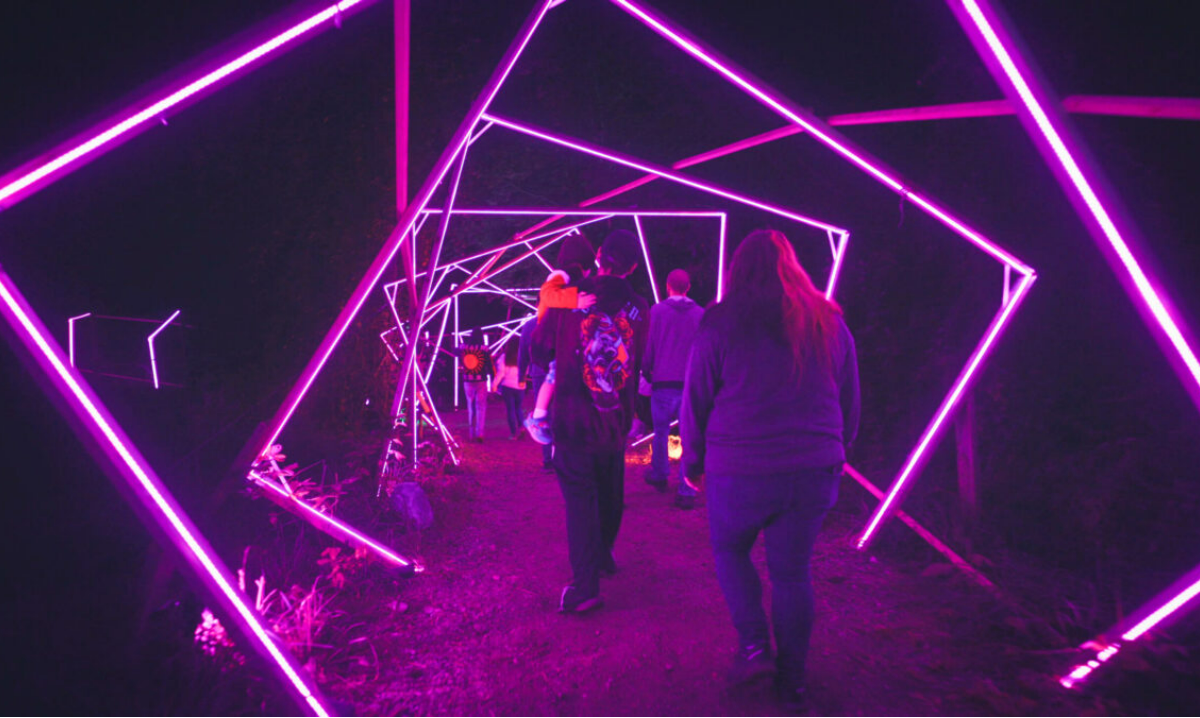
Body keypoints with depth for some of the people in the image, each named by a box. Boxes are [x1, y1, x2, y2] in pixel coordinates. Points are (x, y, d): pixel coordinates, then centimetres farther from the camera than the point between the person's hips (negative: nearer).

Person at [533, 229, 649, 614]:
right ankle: (603, 555, 41)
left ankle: (585, 585, -3)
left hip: (573, 421, -3)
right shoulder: (639, 309, -3)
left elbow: (540, 351, -1)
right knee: (610, 492, 21)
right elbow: (646, 362, 5)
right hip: (617, 422, 3)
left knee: (579, 499, 2)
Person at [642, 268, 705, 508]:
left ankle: (659, 475, 31)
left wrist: (646, 371, 13)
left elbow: (648, 345, 1)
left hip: (663, 382, 0)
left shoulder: (657, 311, -1)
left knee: (661, 432, 16)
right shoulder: (701, 314, 2)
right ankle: (686, 492, -3)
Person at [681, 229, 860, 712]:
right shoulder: (830, 322, 4)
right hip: (815, 471, 3)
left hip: (740, 471, -3)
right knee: (793, 571, 14)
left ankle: (753, 643, 13)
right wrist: (834, 452, 24)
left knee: (729, 550, 23)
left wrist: (692, 461, 12)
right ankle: (792, 681, 24)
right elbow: (850, 402, 12)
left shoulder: (722, 322, -5)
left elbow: (695, 400, 0)